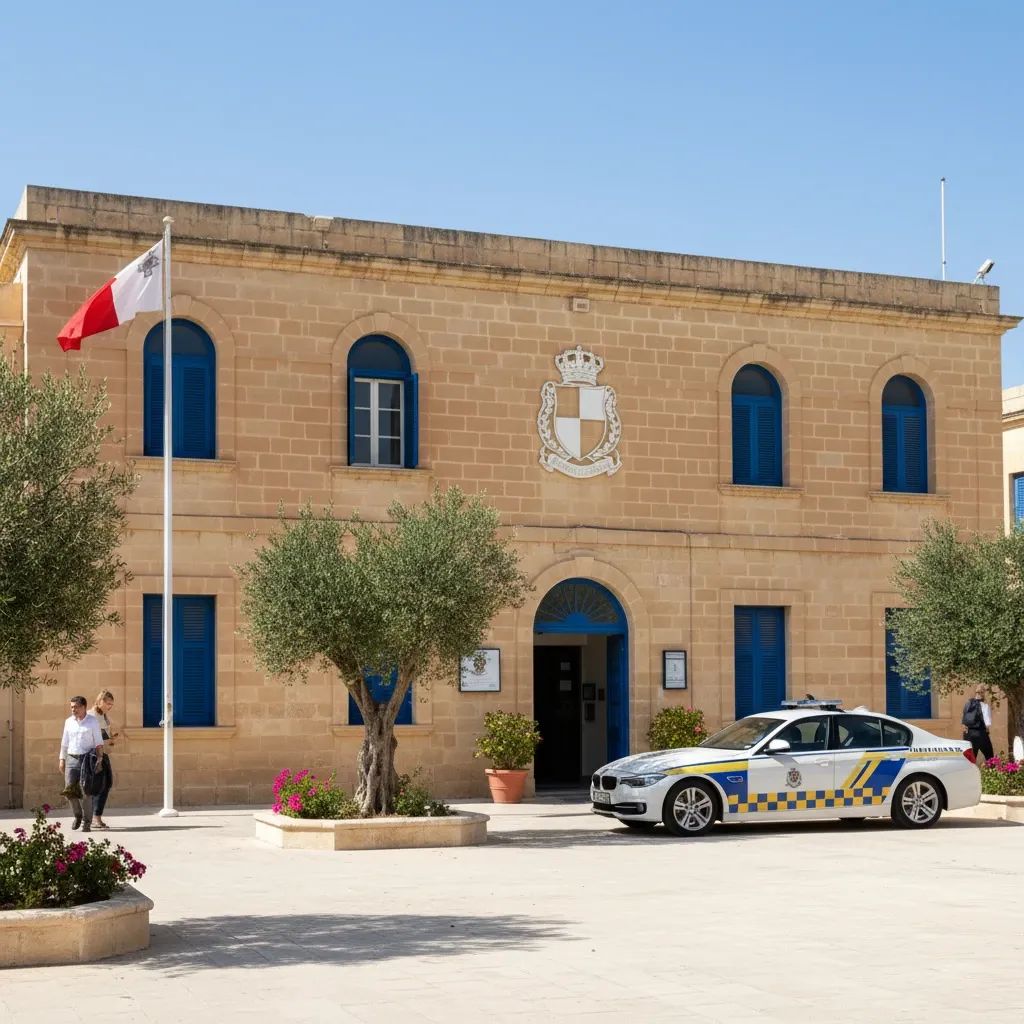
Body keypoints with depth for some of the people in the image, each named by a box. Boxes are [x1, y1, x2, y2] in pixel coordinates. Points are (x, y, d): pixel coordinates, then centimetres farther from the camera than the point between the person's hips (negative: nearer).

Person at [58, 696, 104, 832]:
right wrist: (62, 759, 10)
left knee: (86, 791, -7)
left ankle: (87, 823, 0)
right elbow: (65, 742, 15)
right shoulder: (69, 721, 11)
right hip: (71, 759, 3)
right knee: (70, 788, -7)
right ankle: (78, 815, 16)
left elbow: (99, 743, -1)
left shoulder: (93, 722, 0)